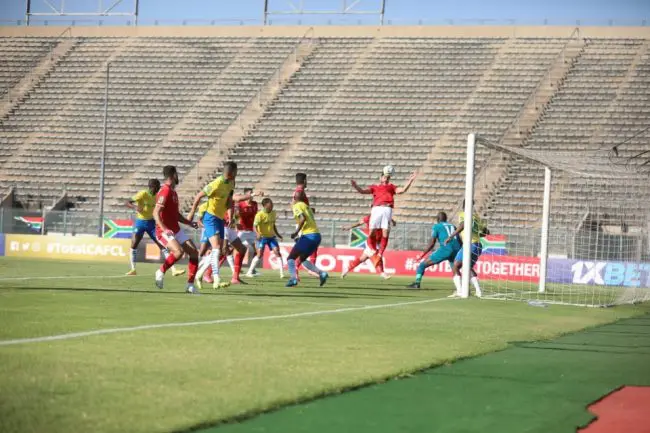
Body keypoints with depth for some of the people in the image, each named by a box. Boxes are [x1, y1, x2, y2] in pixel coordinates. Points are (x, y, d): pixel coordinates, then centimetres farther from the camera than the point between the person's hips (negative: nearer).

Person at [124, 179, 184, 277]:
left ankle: (173, 270, -6)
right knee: (134, 245, -9)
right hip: (140, 222, -4)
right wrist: (135, 207, -40)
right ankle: (133, 269, 7)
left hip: (151, 223, 4)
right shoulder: (142, 194, -15)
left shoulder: (157, 196, 1)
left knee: (162, 245, -3)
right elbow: (128, 203, -21)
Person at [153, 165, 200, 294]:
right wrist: (164, 228, -35)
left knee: (194, 252, 0)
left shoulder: (173, 192, 16)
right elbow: (156, 213, -22)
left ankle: (190, 285, 4)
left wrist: (189, 222, 11)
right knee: (179, 251, -31)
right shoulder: (165, 192, -14)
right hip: (165, 232, -9)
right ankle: (161, 272, -9)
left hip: (176, 230, 9)